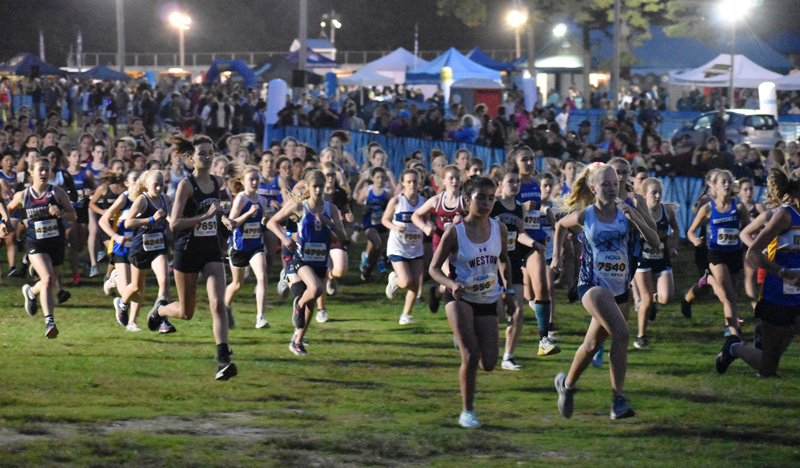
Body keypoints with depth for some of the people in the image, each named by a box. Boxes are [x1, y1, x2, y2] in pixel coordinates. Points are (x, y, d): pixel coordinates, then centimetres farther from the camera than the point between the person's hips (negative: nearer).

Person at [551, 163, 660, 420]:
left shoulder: (626, 213, 0)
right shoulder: (585, 216, -4)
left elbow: (654, 241, -9)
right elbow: (561, 225, 18)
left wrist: (636, 219, -22)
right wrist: (556, 256, 15)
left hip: (619, 288, 4)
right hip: (592, 285, -4)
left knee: (593, 344, 14)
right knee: (621, 334, -23)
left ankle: (567, 384, 37)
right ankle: (619, 399, -22)